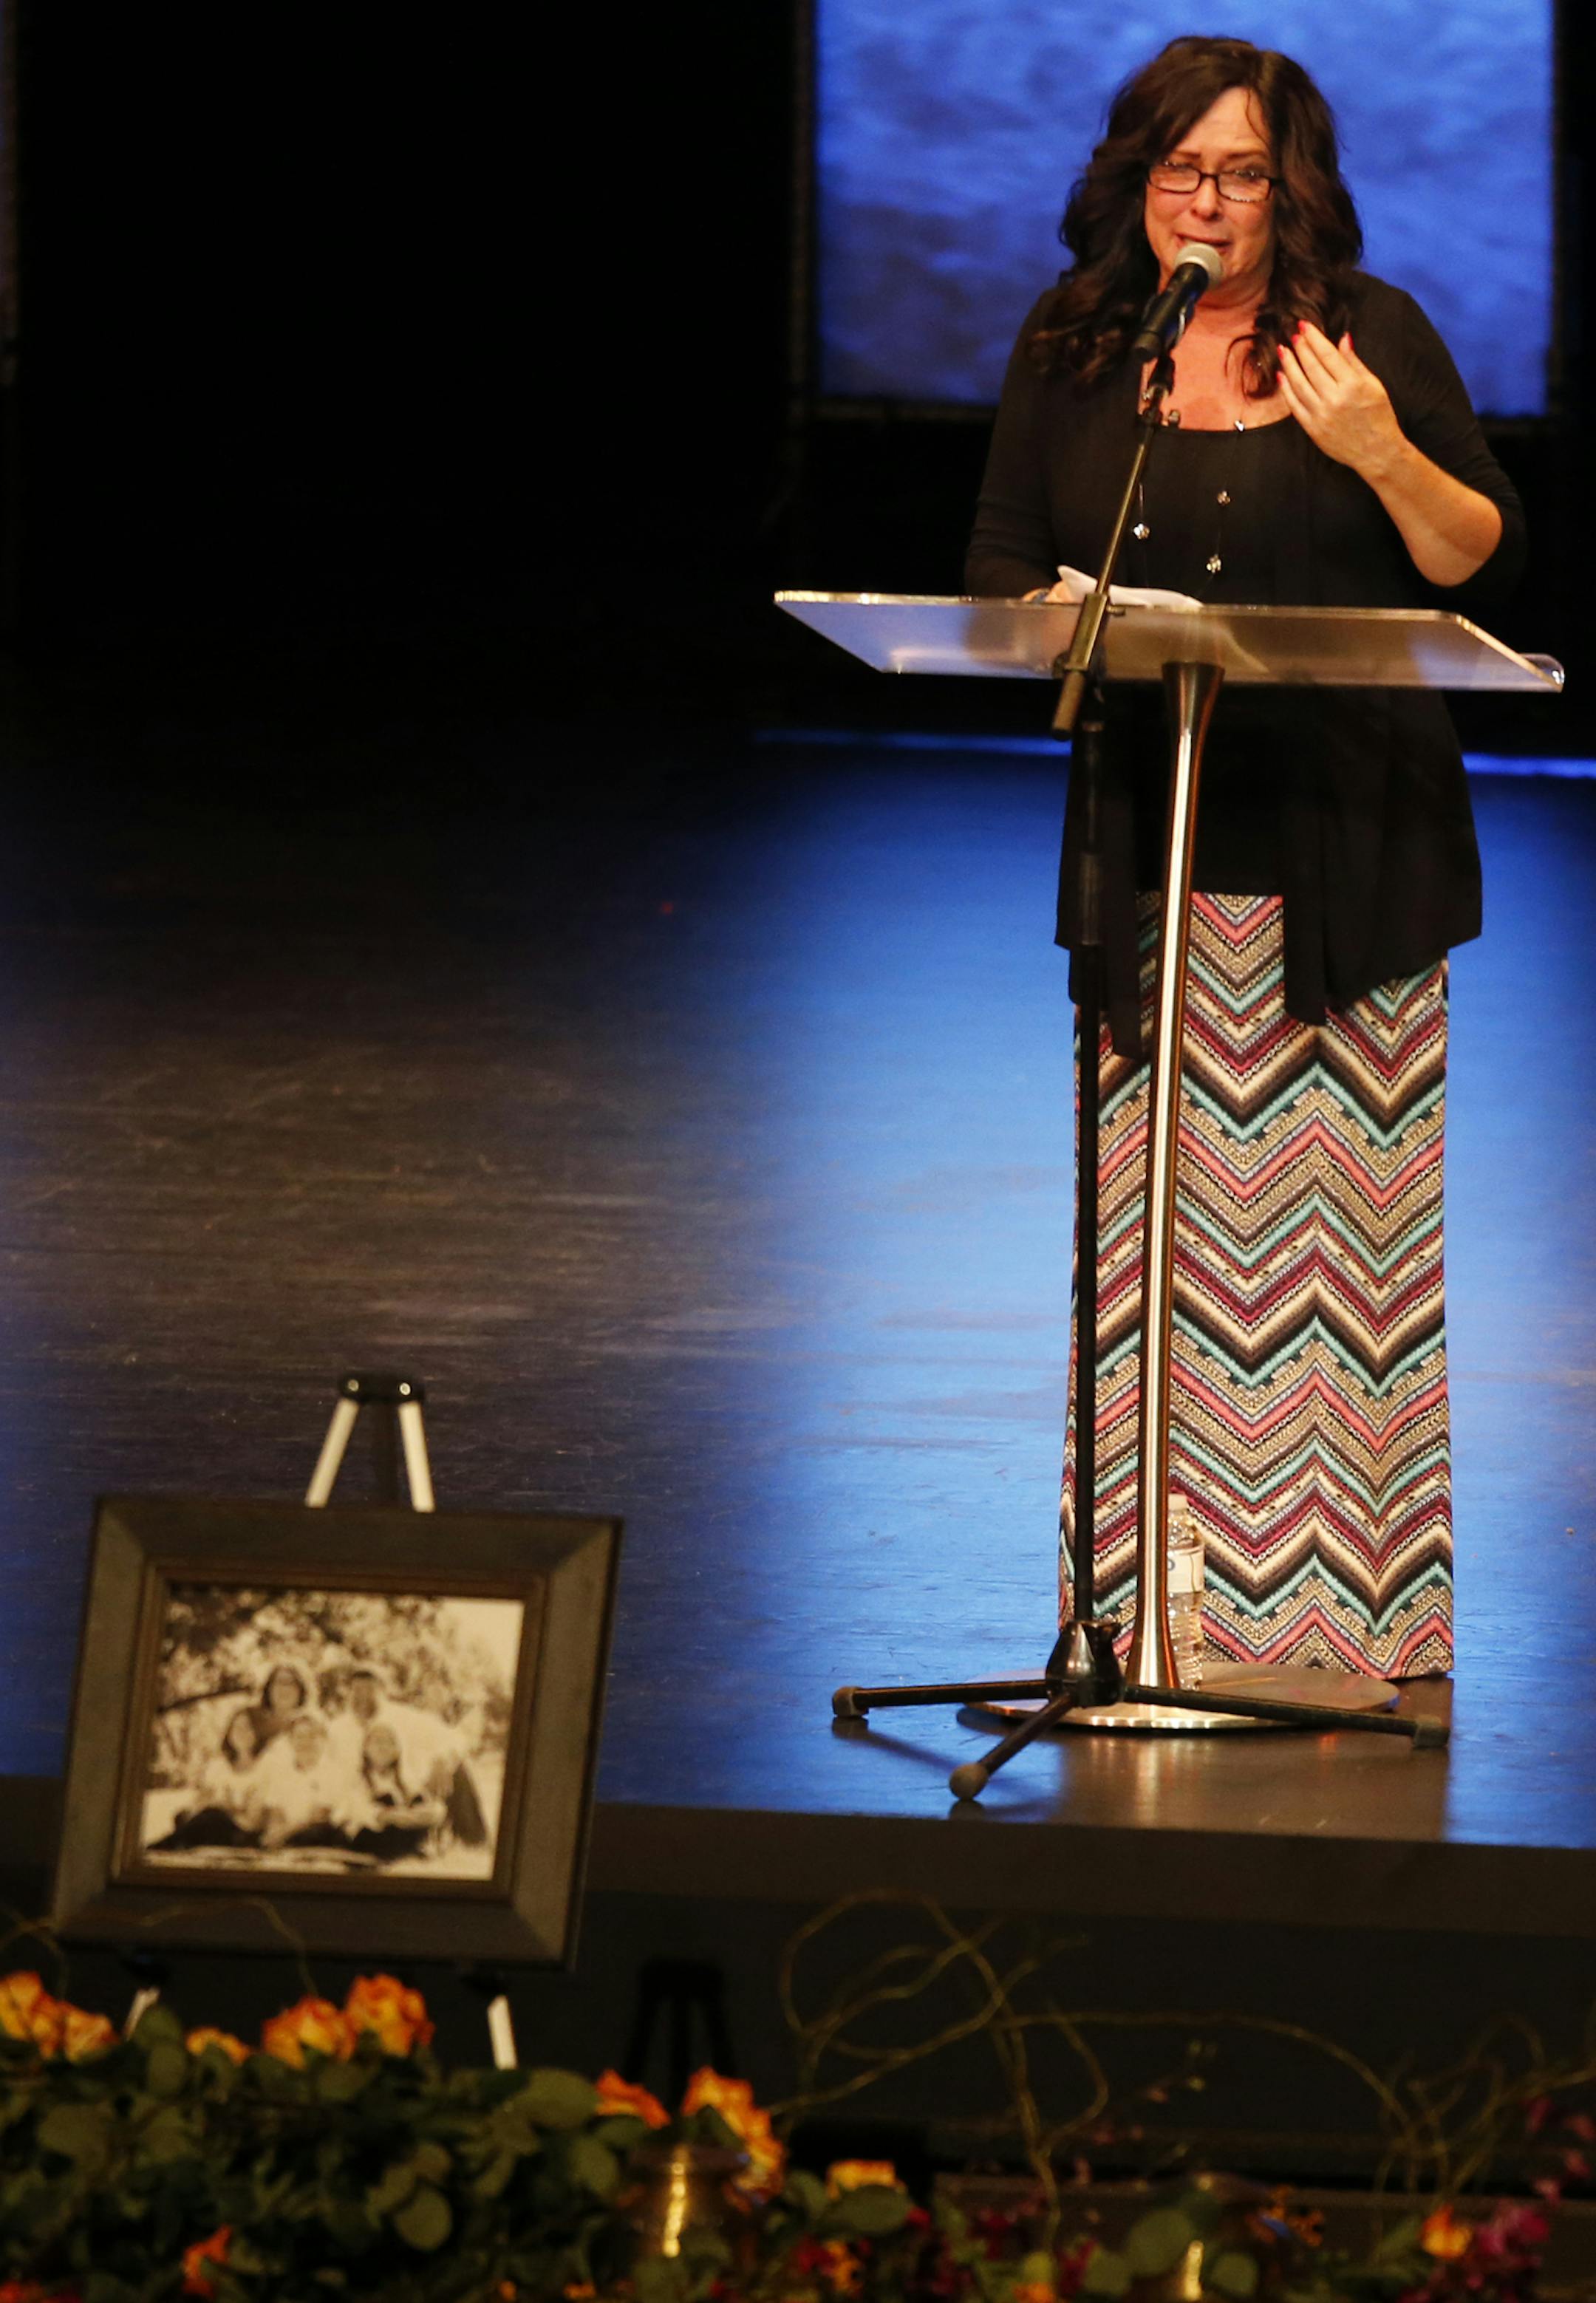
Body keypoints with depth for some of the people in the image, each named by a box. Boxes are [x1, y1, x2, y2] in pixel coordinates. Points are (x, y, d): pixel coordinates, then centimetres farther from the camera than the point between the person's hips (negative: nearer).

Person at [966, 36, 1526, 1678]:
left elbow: (1484, 570, 0)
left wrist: (1385, 453, -18)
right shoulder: (1070, 348, 9)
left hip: (1346, 851, -2)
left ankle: (1360, 1608, 1)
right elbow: (997, 573, 12)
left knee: (1340, 1224, -3)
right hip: (1148, 848, 3)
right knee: (1153, 1223, 2)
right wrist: (1059, 614, -11)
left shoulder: (1372, 336, 2)